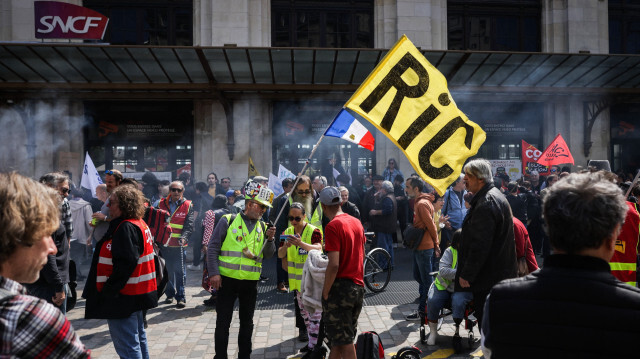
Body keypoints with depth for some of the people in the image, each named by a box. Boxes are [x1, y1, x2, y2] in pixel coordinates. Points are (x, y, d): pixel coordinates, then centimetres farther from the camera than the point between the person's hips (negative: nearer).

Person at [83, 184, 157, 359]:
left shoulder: (126, 228, -19)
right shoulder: (139, 224, 12)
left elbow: (125, 264, -26)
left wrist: (107, 291, -20)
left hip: (124, 298, -11)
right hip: (136, 294, 11)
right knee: (138, 340, 21)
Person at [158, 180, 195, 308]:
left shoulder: (188, 206, -2)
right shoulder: (162, 203, 6)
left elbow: (189, 225, -7)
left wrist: (184, 237, -23)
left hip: (179, 245, -3)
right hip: (164, 243, 3)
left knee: (180, 271, -1)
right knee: (167, 270, 13)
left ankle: (180, 297, 6)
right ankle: (170, 294, 29)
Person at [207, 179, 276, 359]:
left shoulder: (263, 227, 7)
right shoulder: (228, 221, -4)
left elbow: (268, 255, 5)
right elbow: (213, 248, -5)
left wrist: (269, 239, -13)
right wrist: (214, 273, -12)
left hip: (251, 282, 3)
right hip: (227, 279, -3)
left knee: (247, 322, 15)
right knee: (223, 322, 7)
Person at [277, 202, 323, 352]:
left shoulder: (314, 231, -12)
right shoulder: (287, 232, 6)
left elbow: (318, 249, -28)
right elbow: (280, 254, 2)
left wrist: (301, 244, -44)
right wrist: (285, 247, -22)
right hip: (297, 281, 6)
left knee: (315, 313, -4)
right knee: (304, 311, 18)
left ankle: (314, 345, 2)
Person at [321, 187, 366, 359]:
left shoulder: (333, 226, -17)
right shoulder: (357, 222, 8)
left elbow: (334, 265, -22)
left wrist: (325, 292, -12)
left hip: (340, 287, -8)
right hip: (358, 286, 8)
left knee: (345, 342, 2)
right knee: (344, 338, 18)